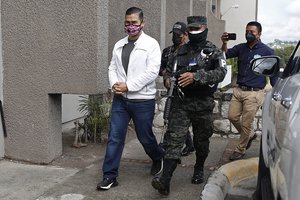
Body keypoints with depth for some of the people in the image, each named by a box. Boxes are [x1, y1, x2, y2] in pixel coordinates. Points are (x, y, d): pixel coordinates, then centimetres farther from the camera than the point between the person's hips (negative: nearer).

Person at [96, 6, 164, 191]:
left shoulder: (151, 44, -7)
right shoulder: (119, 45, 11)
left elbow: (152, 72, -16)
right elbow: (112, 68, 11)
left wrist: (128, 85, -18)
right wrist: (114, 84, -11)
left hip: (143, 100, -4)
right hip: (120, 99, 5)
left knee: (145, 137, 11)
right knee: (115, 137, 2)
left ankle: (158, 159, 40)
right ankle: (110, 175, 12)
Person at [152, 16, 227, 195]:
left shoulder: (214, 52, 0)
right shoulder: (181, 51, 11)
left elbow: (221, 72, -18)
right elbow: (169, 70, 21)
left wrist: (195, 76, -31)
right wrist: (167, 80, -4)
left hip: (203, 104, -1)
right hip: (181, 102, 2)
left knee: (201, 141, 13)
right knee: (175, 140, -8)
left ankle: (199, 170, 38)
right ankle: (165, 181, -14)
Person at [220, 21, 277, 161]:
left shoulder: (267, 51, -3)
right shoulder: (241, 48, 9)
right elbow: (226, 54, -1)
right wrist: (224, 43, -20)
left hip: (254, 93, -5)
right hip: (239, 90, 5)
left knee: (246, 123, 1)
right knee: (232, 116, 6)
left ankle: (240, 150, 20)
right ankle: (250, 135, 32)